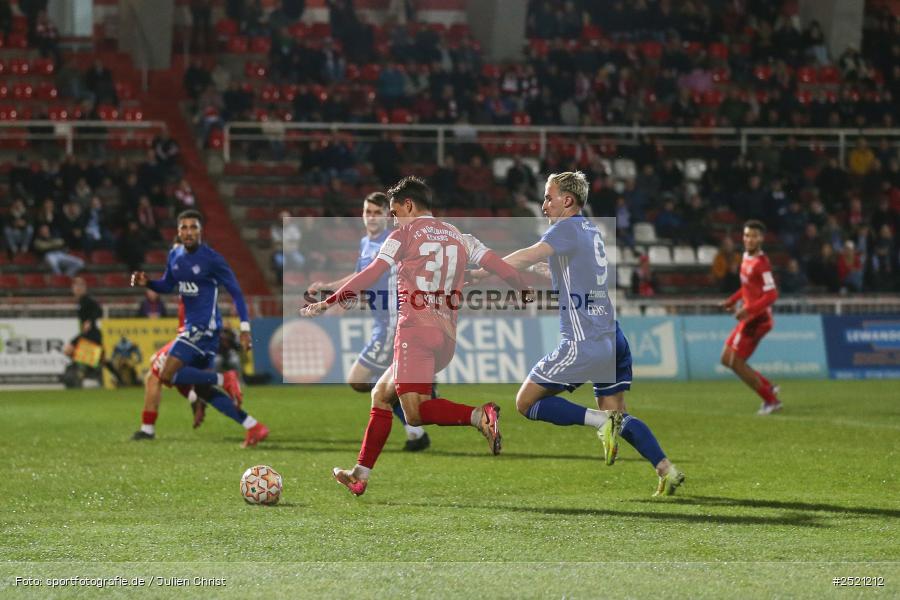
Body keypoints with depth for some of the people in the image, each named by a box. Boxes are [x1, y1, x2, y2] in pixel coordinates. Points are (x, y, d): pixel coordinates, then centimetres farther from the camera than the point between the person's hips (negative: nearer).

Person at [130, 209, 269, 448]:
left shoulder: (211, 258, -13)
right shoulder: (174, 255, 8)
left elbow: (235, 291, -10)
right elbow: (167, 286, 21)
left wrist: (245, 328, -15)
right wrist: (147, 282, 0)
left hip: (205, 327, -8)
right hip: (192, 327, 8)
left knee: (167, 375, -17)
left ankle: (224, 379, -8)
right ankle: (254, 427, 13)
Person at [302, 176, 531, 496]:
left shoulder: (404, 234, 3)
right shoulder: (459, 237, 18)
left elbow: (370, 275, -2)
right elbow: (500, 266, 12)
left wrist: (326, 303, 3)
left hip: (416, 329, -8)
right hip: (447, 337, 8)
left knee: (415, 412, -17)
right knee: (381, 395, 18)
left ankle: (480, 415, -38)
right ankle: (360, 475, 16)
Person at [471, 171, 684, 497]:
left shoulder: (567, 228, -8)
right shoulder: (592, 231, 18)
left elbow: (528, 257, -22)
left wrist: (478, 273, -20)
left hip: (584, 344, -9)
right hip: (614, 338, 9)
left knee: (527, 402, 1)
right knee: (618, 414, 15)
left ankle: (600, 421, -13)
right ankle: (666, 469, 1)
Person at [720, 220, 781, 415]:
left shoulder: (760, 263, -19)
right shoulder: (747, 257, 9)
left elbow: (772, 295, -24)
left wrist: (748, 310, -30)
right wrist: (733, 300, 18)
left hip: (757, 318, -9)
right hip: (750, 317, 9)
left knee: (737, 363, -5)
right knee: (727, 359, 13)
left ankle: (771, 401, 6)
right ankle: (768, 388, 18)